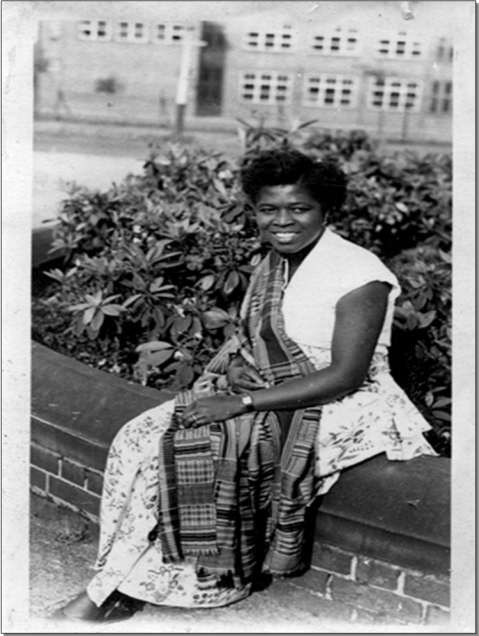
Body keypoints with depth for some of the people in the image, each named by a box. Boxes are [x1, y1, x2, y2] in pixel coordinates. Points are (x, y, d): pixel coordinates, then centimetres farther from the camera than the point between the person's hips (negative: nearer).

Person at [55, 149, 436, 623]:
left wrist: (243, 402, -24)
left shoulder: (358, 273, -16)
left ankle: (116, 589, -7)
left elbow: (345, 376, -21)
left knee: (197, 448, -25)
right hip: (265, 395, 8)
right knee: (141, 438, -10)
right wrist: (235, 364, -7)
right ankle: (112, 589, -6)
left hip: (337, 408, -8)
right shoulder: (273, 265, 8)